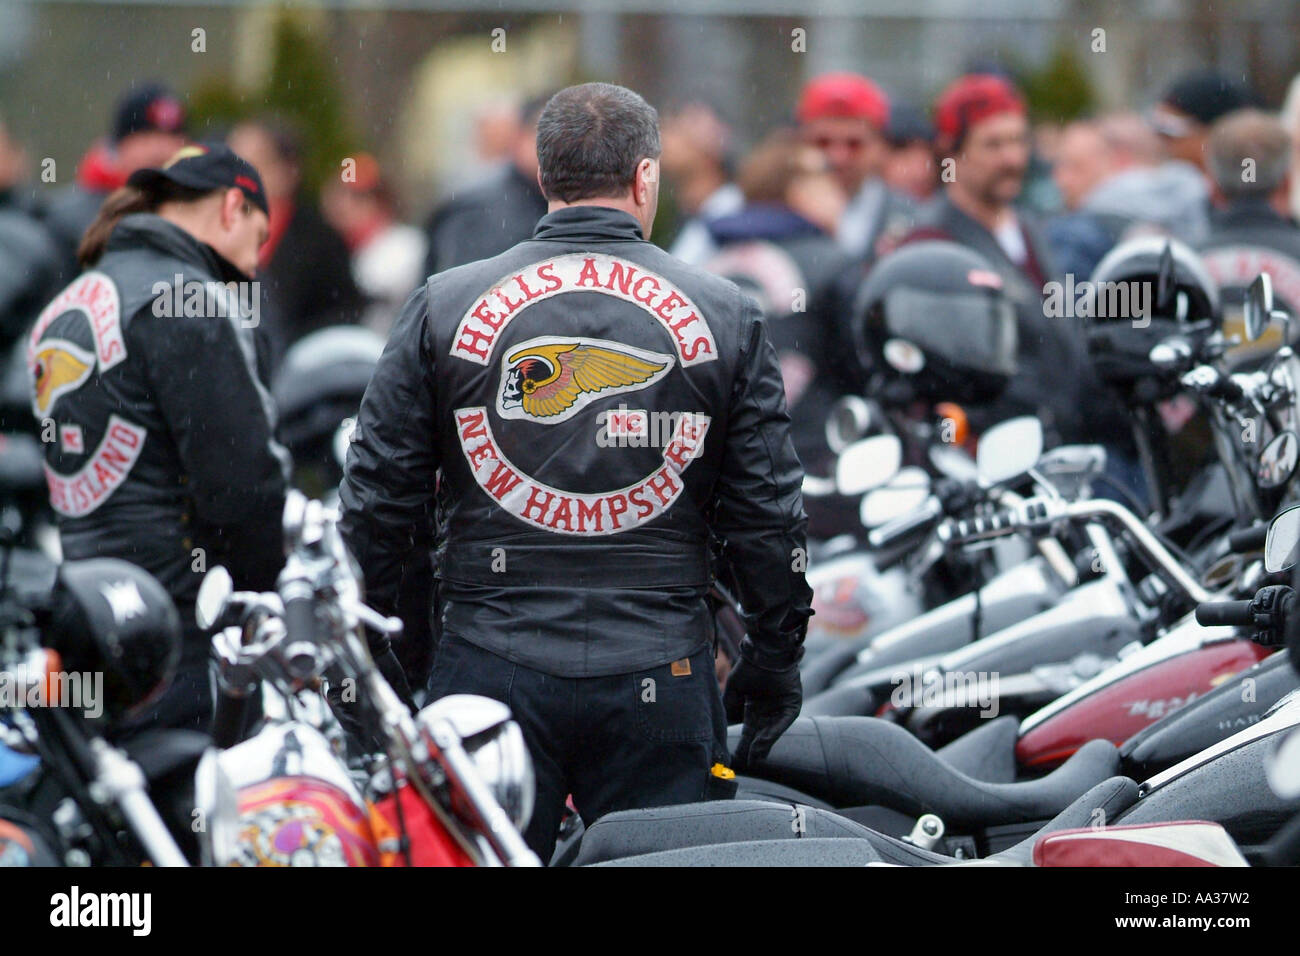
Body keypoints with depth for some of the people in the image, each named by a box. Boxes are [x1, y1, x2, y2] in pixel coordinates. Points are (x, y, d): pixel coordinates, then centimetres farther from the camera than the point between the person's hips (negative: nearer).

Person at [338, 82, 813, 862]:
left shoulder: (444, 307, 3)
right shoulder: (724, 315, 3)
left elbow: (378, 499, 4)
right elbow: (768, 513, 4)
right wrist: (775, 664, 15)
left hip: (488, 672, 0)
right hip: (661, 676, 0)